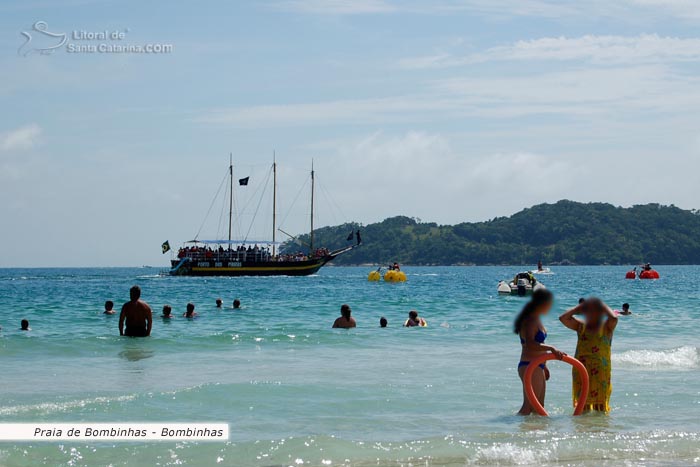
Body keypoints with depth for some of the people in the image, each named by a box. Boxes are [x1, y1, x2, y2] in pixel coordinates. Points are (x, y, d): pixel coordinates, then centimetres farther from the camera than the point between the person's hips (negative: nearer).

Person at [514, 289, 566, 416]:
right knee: (528, 406, -11)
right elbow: (530, 344, -32)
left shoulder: (536, 320, 15)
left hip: (537, 367, 11)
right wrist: (551, 348, -40)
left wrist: (544, 366, 27)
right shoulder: (530, 322, -17)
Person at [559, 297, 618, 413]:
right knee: (583, 403, 5)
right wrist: (579, 308, 3)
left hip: (600, 371, -3)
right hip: (581, 370, 3)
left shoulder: (606, 327, 1)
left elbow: (614, 318, -21)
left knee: (600, 402, -2)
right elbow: (563, 318, -1)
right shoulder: (581, 326, 9)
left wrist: (604, 306, -5)